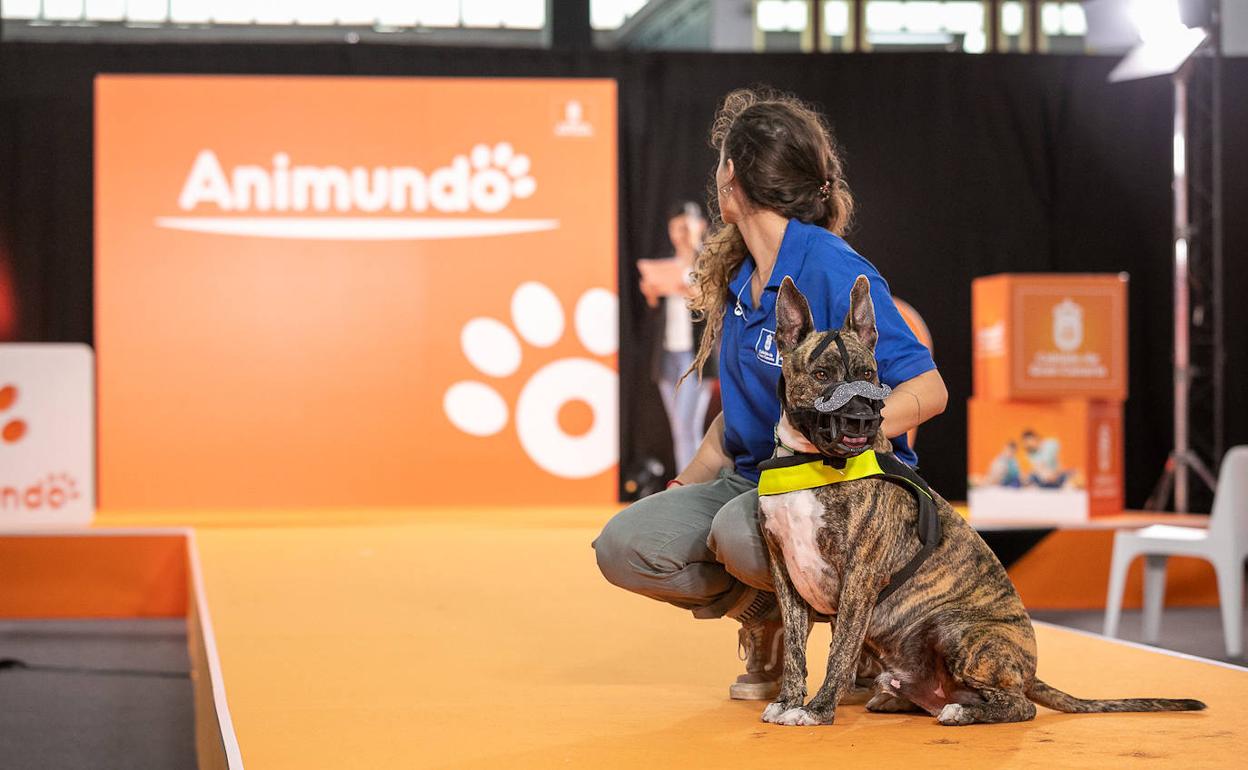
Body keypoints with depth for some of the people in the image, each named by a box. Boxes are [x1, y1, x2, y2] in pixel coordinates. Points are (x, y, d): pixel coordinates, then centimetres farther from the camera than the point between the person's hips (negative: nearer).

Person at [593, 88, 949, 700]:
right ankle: (768, 615, 8)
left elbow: (928, 389, -19)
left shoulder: (832, 271, -15)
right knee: (624, 543, -16)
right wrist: (685, 489, 11)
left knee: (739, 533, -38)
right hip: (754, 479, 7)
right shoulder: (738, 277, 10)